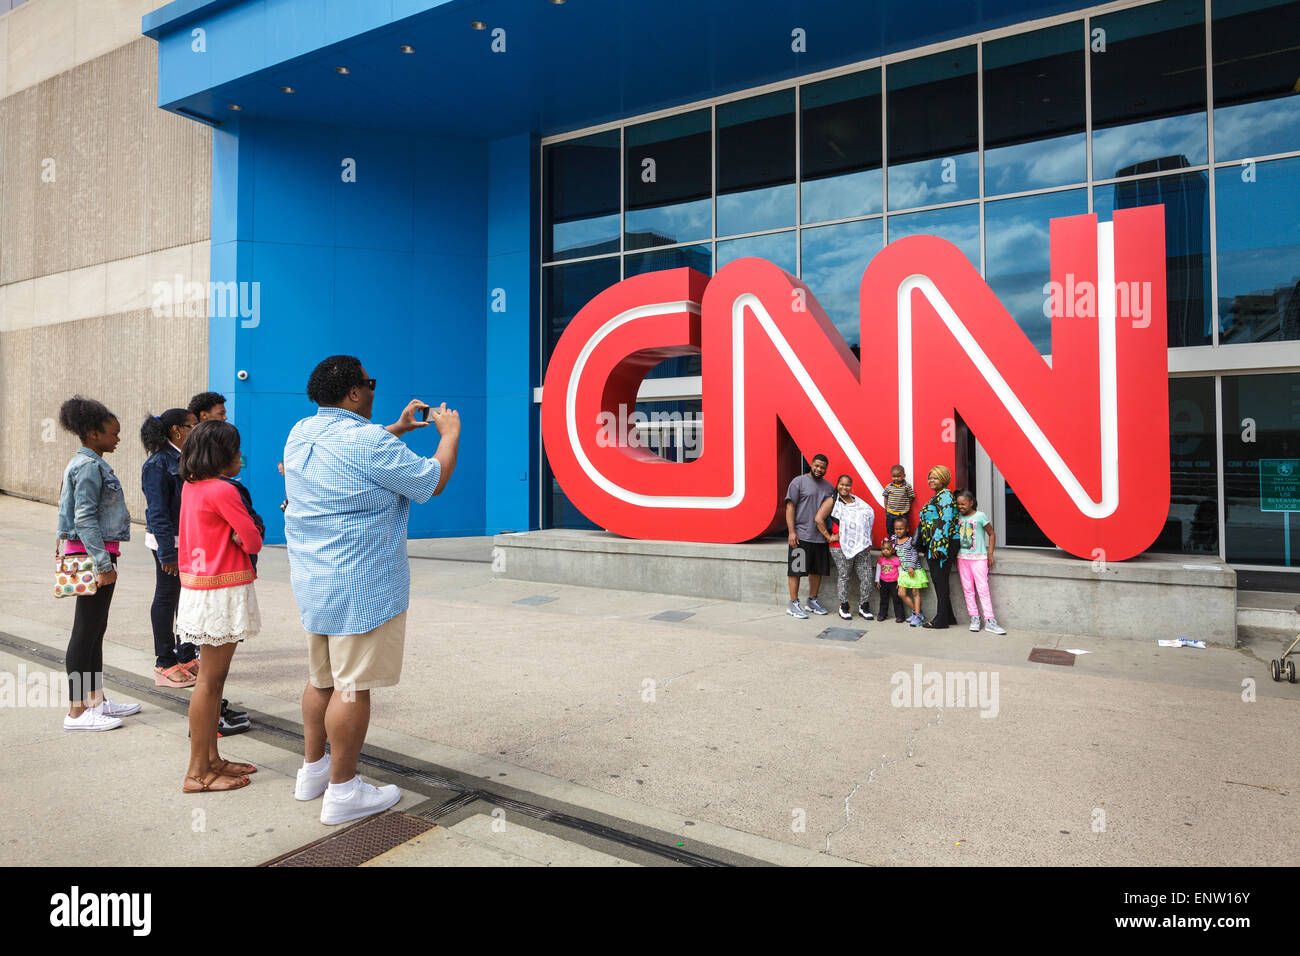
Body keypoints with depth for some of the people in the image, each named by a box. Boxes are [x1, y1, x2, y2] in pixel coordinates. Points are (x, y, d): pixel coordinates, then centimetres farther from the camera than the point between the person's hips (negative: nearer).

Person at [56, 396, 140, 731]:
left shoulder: (87, 463, 15)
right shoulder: (89, 466, -15)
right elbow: (84, 519, -21)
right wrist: (103, 564, -22)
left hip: (93, 553, 10)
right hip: (92, 554, -10)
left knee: (96, 629, 15)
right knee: (86, 631, -4)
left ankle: (97, 700, 25)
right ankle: (77, 711, 4)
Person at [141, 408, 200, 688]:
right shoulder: (159, 463, -14)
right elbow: (158, 512, -17)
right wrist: (167, 553, -19)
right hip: (169, 541, -8)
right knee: (166, 598, 3)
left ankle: (187, 656, 26)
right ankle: (164, 665, 13)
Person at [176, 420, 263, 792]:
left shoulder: (191, 486, 10)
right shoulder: (222, 491, -16)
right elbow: (254, 542, -12)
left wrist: (236, 534, -2)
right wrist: (245, 537, 7)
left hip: (200, 589, 9)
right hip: (223, 592, -9)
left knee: (214, 677, 16)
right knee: (210, 680, -3)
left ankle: (211, 759, 26)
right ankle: (198, 772, 5)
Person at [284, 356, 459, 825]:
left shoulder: (301, 434, 8)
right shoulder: (369, 441, -19)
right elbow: (433, 481, -10)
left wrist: (398, 429, 28)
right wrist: (449, 433, 5)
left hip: (312, 582, 9)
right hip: (363, 584, -9)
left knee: (321, 678, 21)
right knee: (352, 686, 1)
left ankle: (312, 769, 34)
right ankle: (342, 791, 11)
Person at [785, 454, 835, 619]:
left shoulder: (829, 486, 14)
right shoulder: (799, 482, -3)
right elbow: (790, 507, -7)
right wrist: (791, 531, -15)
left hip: (821, 537, 6)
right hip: (801, 536, -6)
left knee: (818, 570, 12)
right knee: (796, 569, -3)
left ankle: (812, 601, 25)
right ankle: (793, 604, 4)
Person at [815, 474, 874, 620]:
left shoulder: (858, 502, 17)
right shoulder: (832, 501, 1)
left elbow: (869, 518, 22)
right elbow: (819, 519, -10)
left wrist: (868, 541, 10)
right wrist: (829, 536, -12)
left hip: (862, 546, 5)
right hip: (841, 547, -5)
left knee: (866, 576, 2)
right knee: (844, 576, 0)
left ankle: (863, 606, 14)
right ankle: (843, 606, 12)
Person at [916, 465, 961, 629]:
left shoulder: (945, 495, -11)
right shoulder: (936, 496, 19)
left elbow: (945, 521, -20)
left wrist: (938, 545, -24)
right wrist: (928, 546, 23)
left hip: (943, 544, -10)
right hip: (933, 545, 10)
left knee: (940, 580, -5)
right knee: (937, 580, 12)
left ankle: (941, 620, 0)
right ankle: (947, 616, 20)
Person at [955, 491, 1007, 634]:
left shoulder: (980, 516, -4)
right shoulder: (958, 517, 7)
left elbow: (991, 534, 2)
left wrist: (990, 554, -2)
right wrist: (955, 555, 10)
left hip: (979, 557, -4)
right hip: (962, 557, 4)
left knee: (983, 588, -7)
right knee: (967, 589, 4)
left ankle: (989, 621, -6)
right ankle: (974, 618, 11)